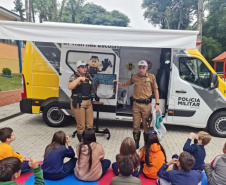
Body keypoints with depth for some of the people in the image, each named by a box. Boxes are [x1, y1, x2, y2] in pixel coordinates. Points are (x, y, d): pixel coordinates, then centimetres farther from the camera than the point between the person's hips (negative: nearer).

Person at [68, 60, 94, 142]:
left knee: (90, 125, 11)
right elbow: (70, 87, -26)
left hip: (88, 102, 6)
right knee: (81, 126, 1)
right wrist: (79, 78, -29)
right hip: (78, 103, -6)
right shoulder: (74, 77, -5)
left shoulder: (89, 76, 13)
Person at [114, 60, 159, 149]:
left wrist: (157, 103, -2)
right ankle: (136, 143, 25)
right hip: (136, 104, 2)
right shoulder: (134, 77, 5)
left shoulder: (151, 77, 1)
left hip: (146, 105, -1)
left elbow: (155, 90, 4)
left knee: (146, 126, 8)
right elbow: (126, 84, 19)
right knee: (136, 126, 9)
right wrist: (118, 83, 0)